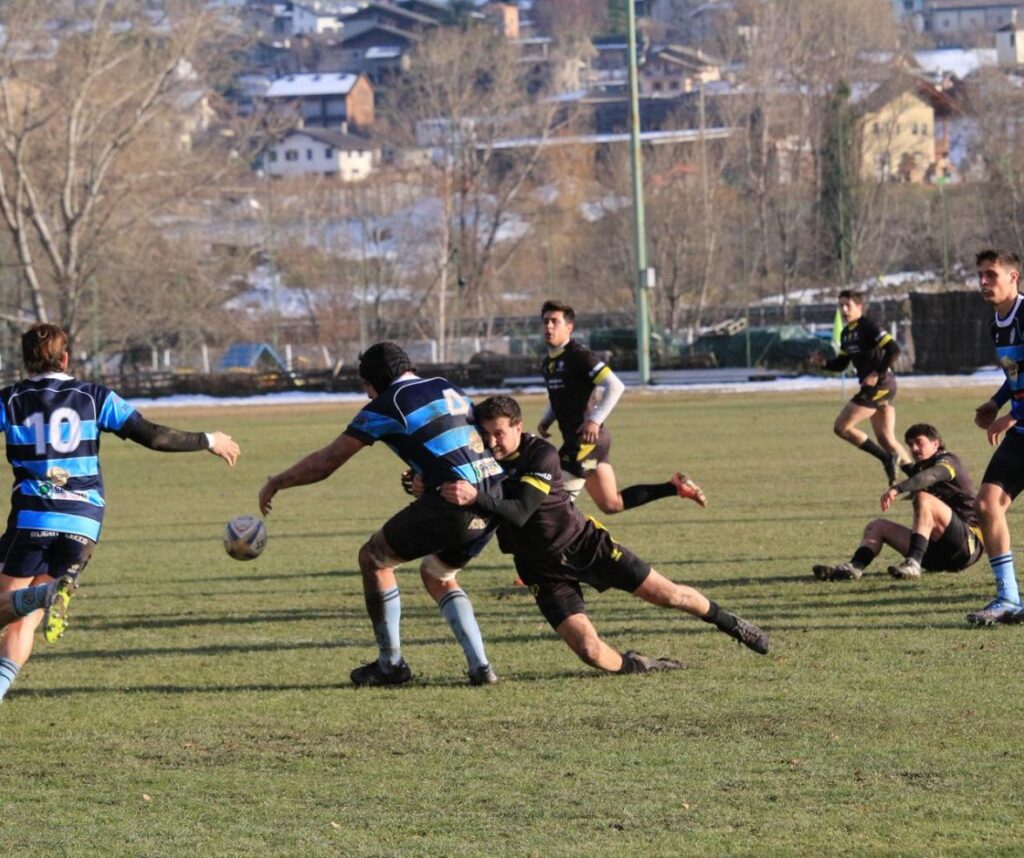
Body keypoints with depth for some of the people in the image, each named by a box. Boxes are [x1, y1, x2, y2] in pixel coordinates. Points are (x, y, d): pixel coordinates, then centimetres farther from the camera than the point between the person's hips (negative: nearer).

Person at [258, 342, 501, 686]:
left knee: (374, 558, 13)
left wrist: (275, 483, 20)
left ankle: (391, 664, 18)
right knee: (437, 575, 28)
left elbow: (325, 463, 6)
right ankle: (480, 667, 14)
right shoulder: (446, 388, 21)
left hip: (451, 501, -7)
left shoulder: (385, 407, 1)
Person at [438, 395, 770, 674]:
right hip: (544, 570, 2)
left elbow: (521, 512, -32)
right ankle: (635, 665, 18)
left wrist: (476, 498, -45)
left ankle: (726, 621, 31)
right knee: (590, 651, -15)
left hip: (585, 545, -2)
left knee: (666, 593, 2)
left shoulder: (541, 455, -20)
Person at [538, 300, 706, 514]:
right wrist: (546, 421, 11)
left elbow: (615, 386, -18)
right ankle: (675, 487, 17)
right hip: (573, 440, 9)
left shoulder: (578, 355, -12)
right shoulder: (549, 362, 16)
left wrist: (595, 420, -24)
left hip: (587, 438, -9)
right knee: (612, 504, 11)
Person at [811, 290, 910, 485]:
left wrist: (878, 374, -22)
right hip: (876, 388, 10)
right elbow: (841, 364, 21)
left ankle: (887, 459, -6)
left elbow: (893, 349, -21)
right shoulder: (846, 333, 15)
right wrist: (823, 363, 2)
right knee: (886, 439, 12)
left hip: (880, 386, -10)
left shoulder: (869, 326, -13)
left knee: (841, 427, -9)